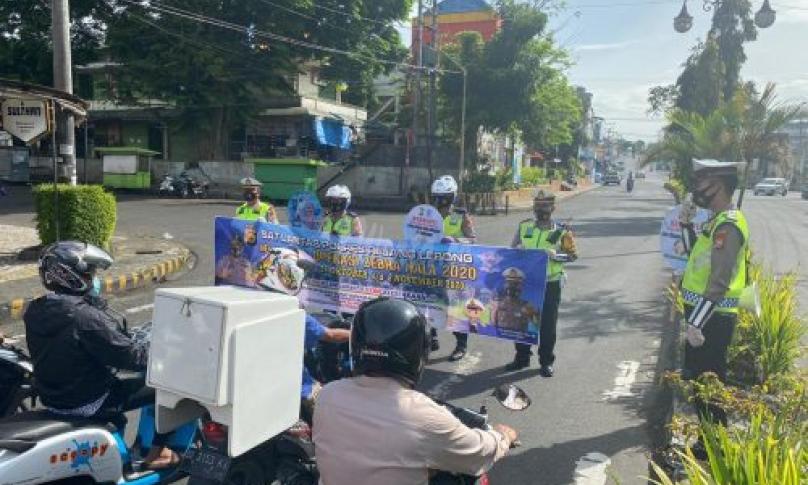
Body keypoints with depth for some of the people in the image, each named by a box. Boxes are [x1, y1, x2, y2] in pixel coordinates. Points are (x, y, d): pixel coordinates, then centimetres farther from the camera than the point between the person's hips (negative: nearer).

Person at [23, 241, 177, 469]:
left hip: (51, 396, 9)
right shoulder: (85, 317, -27)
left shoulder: (35, 312, -2)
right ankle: (157, 452, 10)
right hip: (86, 402, -9)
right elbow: (129, 356, -23)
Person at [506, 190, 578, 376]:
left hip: (550, 283, -3)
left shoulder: (561, 231, -5)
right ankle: (522, 357, 27)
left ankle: (547, 362, 19)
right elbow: (513, 249, 12)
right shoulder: (524, 226, 4)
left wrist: (555, 256, -22)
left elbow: (573, 255, -4)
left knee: (548, 323, 4)